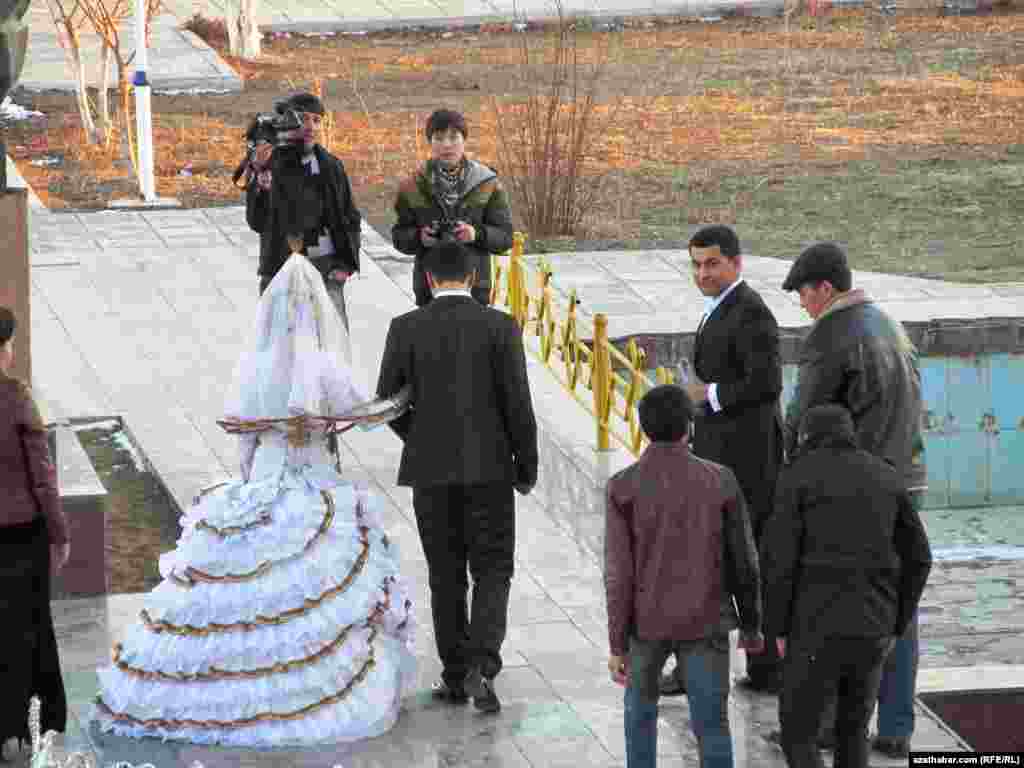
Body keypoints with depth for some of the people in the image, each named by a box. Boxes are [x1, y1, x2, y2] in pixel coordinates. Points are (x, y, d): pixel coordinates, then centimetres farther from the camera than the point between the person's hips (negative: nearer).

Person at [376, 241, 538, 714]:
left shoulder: (406, 329, -4)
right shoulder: (500, 327, -7)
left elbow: (388, 401, 0)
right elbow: (518, 404, -8)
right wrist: (526, 466, 4)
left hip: (431, 469, 1)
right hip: (489, 467, -1)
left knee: (446, 575, 13)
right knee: (492, 570, 7)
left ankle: (455, 674, 17)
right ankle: (480, 667, -12)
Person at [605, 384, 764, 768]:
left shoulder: (623, 487, -11)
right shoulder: (720, 482, -8)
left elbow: (619, 573, -12)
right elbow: (743, 562, -3)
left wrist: (617, 645, -6)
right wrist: (751, 625, 10)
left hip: (647, 621, 1)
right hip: (705, 622, -1)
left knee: (641, 703, 25)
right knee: (712, 726, 4)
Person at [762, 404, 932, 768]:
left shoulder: (797, 477, -4)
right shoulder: (887, 478, 8)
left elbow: (778, 558, -10)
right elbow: (916, 560, 7)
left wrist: (780, 629, 1)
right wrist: (895, 626, 16)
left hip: (818, 629, -4)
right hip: (870, 631, 4)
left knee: (798, 737, 9)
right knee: (852, 731, 22)